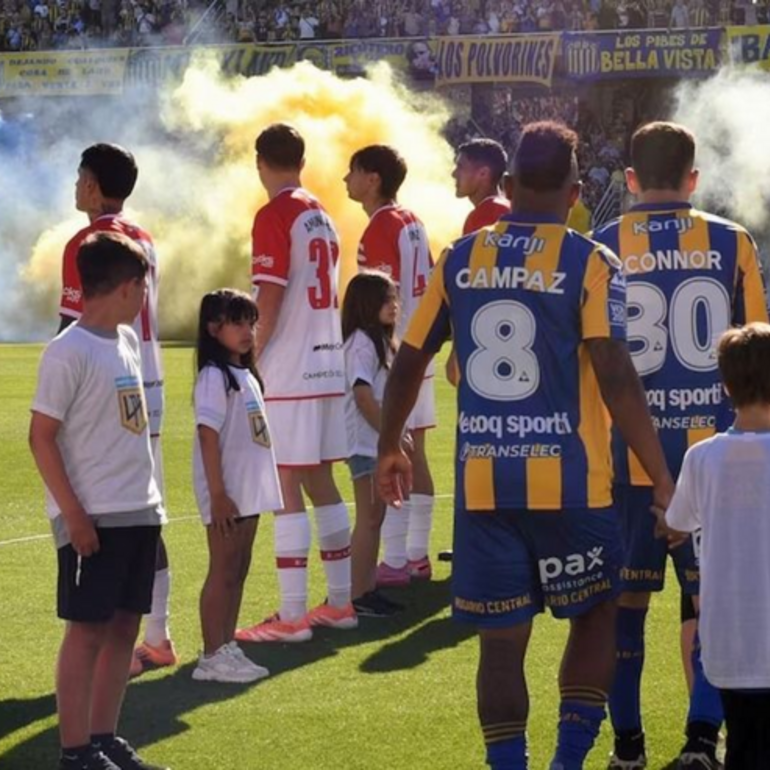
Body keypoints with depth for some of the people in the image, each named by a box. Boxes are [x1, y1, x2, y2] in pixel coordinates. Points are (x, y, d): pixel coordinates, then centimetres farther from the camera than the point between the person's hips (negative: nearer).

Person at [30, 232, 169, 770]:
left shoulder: (127, 341, 11)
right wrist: (73, 514, -17)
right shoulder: (70, 352, -14)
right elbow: (41, 435, -14)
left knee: (125, 626, 11)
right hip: (92, 518, -8)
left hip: (138, 512, 8)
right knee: (87, 629, -4)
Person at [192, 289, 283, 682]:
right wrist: (218, 495, -21)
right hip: (226, 493, -9)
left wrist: (259, 487, 14)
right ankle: (212, 657, -1)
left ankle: (228, 648, 18)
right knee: (223, 572, -5)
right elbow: (208, 435, -18)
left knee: (238, 569, 12)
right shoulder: (214, 376, -13)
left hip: (249, 491, 9)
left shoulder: (245, 374, 14)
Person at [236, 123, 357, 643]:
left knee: (287, 486, -6)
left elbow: (269, 299, -16)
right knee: (320, 480, 14)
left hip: (289, 371, -8)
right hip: (329, 365, 8)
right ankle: (341, 602, 18)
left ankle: (292, 615, -7)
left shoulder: (274, 216, -11)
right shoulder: (322, 216, 14)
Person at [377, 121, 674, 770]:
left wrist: (389, 449, 26)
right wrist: (662, 480, -10)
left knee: (502, 640, 8)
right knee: (597, 613, 16)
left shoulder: (458, 260, 6)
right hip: (569, 481, -3)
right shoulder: (591, 265, -5)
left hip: (482, 482, 3)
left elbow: (409, 362, 11)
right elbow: (616, 378, -14)